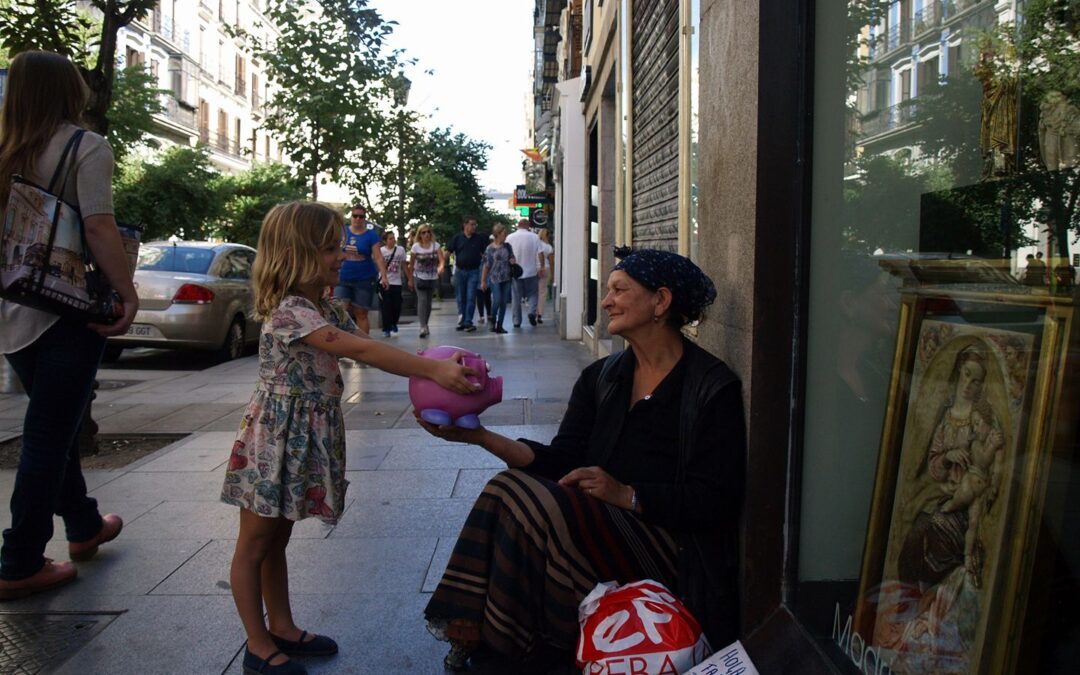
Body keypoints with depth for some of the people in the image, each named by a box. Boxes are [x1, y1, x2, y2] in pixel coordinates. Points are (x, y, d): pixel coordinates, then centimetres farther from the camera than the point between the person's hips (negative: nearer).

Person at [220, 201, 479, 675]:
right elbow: (361, 351, -33)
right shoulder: (289, 312, -23)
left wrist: (433, 367, -13)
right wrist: (431, 370, -37)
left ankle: (282, 628, 32)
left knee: (278, 538, 20)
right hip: (276, 437, -9)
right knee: (255, 543, 7)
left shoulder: (328, 310, 8)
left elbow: (368, 349, 2)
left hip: (310, 439, 9)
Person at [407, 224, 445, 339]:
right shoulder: (416, 246, -5)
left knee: (428, 302, 10)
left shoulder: (435, 245, -4)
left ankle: (425, 325, 26)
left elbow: (442, 259, -16)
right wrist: (410, 280, 6)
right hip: (419, 277, -2)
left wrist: (441, 267, -38)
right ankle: (423, 327, -20)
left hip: (433, 278, 2)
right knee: (422, 300, -16)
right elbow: (411, 264, 3)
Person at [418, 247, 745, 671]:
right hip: (598, 522, 6)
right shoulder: (601, 377, 12)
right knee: (506, 491, -21)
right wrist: (479, 436, -9)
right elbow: (561, 460, 4)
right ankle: (472, 636, -11)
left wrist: (627, 494, -22)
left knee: (522, 498, -25)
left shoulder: (713, 386, -7)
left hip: (671, 546, -6)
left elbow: (717, 499, -11)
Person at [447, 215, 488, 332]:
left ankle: (468, 322, -4)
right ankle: (461, 321, 19)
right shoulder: (457, 238, 2)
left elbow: (485, 254, 6)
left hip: (473, 271, -1)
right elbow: (448, 251, -2)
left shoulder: (479, 238, 3)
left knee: (471, 298, -5)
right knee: (460, 298, 8)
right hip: (459, 271, 1)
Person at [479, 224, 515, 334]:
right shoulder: (490, 248, -3)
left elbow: (512, 258, 20)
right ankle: (493, 322, 11)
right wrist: (483, 281, -1)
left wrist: (512, 260, -6)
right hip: (494, 278, -4)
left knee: (504, 302, 3)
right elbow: (486, 265, -1)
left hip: (506, 278, 4)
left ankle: (499, 325, 12)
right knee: (497, 300, -13)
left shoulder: (507, 246, 8)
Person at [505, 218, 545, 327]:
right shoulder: (534, 237, -4)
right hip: (531, 271, -1)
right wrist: (542, 267, 2)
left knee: (516, 297, 7)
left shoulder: (510, 238, 0)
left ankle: (516, 321, 8)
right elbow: (539, 253, -6)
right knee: (532, 294, 12)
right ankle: (532, 311, -12)